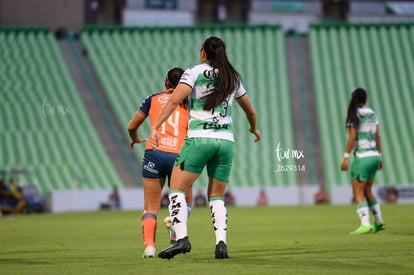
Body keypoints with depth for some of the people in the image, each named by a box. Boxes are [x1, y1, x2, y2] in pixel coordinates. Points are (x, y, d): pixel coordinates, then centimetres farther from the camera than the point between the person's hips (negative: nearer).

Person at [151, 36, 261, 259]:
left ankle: (181, 238, -16)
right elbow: (250, 111, 28)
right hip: (226, 141, 5)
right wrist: (254, 128, 48)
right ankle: (221, 242, -4)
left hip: (199, 138, -4)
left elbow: (174, 100, -11)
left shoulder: (194, 72, 3)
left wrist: (155, 127, -14)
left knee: (177, 189, 1)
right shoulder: (232, 78, 17)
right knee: (216, 197, 15)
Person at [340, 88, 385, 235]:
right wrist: (379, 156, 19)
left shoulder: (353, 115, -8)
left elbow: (352, 137, -15)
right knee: (367, 191, 19)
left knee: (358, 193, -5)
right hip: (374, 156, 7)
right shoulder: (372, 114, 10)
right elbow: (377, 137, 13)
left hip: (362, 157, -7)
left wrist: (346, 157, -13)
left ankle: (365, 225, -17)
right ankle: (378, 222, 19)